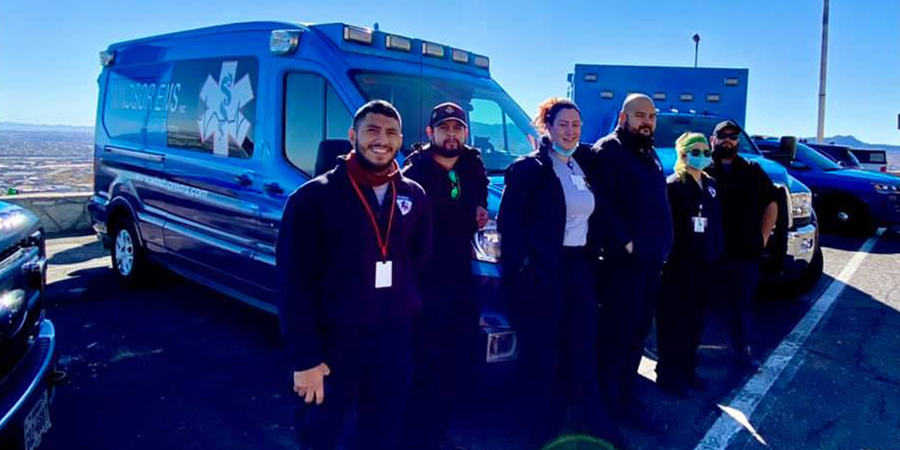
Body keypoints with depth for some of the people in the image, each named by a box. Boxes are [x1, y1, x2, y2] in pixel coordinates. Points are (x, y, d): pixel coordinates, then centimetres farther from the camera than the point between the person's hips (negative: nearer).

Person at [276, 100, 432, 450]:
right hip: (333, 344, -3)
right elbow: (293, 283, -12)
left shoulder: (414, 196, 3)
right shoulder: (314, 197, -11)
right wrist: (305, 358, -13)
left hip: (394, 340, 4)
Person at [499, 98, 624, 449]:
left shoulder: (585, 165, 12)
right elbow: (508, 222, -12)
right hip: (542, 271, -6)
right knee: (542, 353, 5)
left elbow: (599, 212, 21)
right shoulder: (528, 168, -8)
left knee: (583, 348, 13)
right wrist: (523, 264, -17)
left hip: (580, 268, 6)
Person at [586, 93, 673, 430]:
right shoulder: (608, 150, -9)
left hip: (651, 259, 9)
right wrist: (625, 243, -21)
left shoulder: (649, 154, 20)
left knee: (638, 332, 14)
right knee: (619, 333, -2)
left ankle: (626, 398, 26)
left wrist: (661, 247, 12)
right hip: (624, 260, -9)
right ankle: (612, 403, 10)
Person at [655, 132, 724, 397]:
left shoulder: (711, 185, 12)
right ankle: (668, 374, 11)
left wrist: (717, 255, 10)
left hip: (704, 264, 7)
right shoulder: (674, 185, -9)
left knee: (695, 320, 13)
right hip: (679, 264, -7)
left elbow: (717, 223, 16)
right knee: (673, 321, 1)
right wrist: (670, 258, -18)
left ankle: (686, 370, 26)